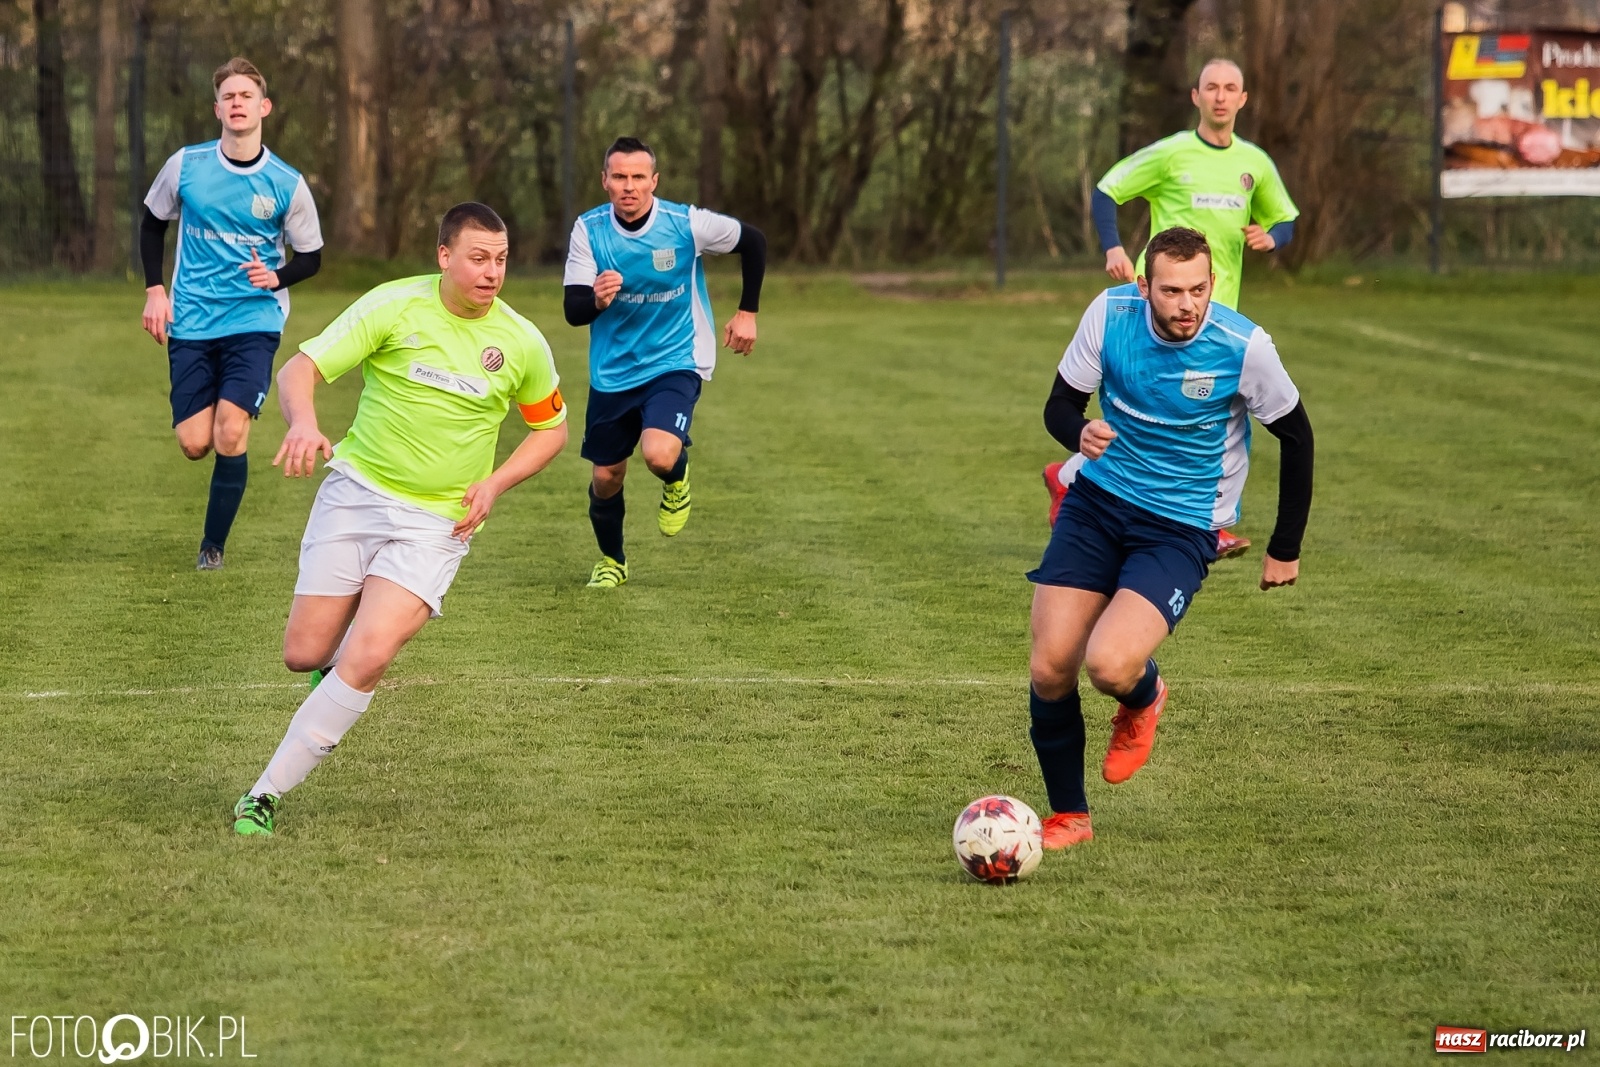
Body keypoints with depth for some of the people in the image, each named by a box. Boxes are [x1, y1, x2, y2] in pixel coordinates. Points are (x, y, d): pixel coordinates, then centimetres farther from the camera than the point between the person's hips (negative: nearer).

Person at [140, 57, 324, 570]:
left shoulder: (287, 184, -4)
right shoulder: (186, 165, -2)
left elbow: (311, 256, 7)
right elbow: (152, 223, 14)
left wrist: (276, 277, -14)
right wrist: (154, 290, 4)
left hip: (255, 320, -2)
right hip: (191, 322, 2)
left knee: (230, 432, -17)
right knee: (194, 443, -5)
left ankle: (213, 544, -1)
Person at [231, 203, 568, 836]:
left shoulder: (522, 344, -1)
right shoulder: (393, 308, -8)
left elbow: (551, 428, 16)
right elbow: (298, 371, -12)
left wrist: (495, 482, -2)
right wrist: (303, 422, -34)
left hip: (437, 522, 0)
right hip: (356, 492, 0)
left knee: (367, 659, -20)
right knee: (305, 655, -3)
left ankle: (267, 793, -11)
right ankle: (339, 666, 37)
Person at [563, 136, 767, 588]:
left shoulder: (686, 224, -15)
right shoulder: (589, 229, -11)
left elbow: (753, 242, 2)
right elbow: (573, 311, -14)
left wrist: (748, 312, 3)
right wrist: (596, 300, -37)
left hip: (675, 364, -3)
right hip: (612, 372, 3)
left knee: (660, 455, -27)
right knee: (606, 477, 10)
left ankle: (677, 482, 11)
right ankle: (611, 560, 39)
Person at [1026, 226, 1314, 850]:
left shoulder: (1244, 347, -17)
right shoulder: (1110, 314, -11)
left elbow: (1295, 436, -2)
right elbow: (1060, 404, 1)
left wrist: (1286, 549, 3)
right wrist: (1080, 434, -24)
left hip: (1182, 530, -3)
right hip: (1097, 501, 3)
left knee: (1109, 665, -24)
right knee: (1050, 671, -6)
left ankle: (1143, 699, 15)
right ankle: (1068, 816, 17)